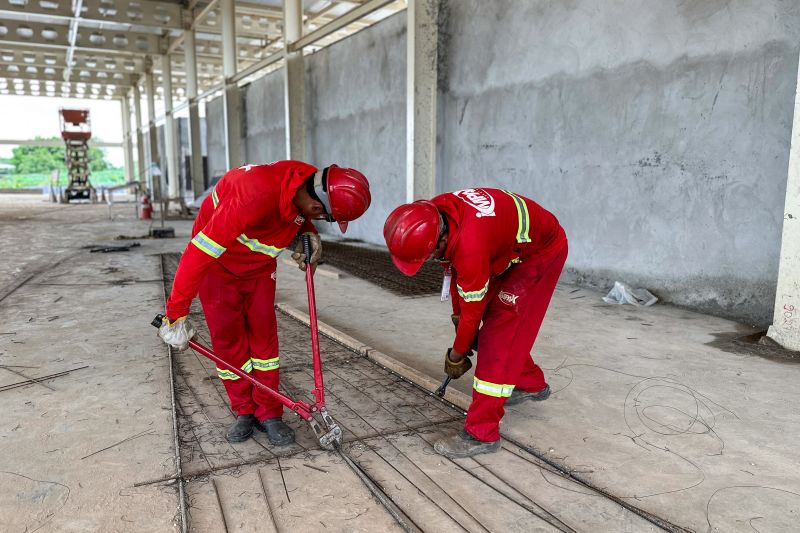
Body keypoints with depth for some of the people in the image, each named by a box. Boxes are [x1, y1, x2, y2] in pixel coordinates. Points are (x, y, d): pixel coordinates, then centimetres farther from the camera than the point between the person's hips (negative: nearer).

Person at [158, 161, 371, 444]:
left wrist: (308, 232, -13)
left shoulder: (309, 183, -20)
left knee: (264, 334, 2)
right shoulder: (256, 198, -42)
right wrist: (176, 314, -31)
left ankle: (268, 413, 14)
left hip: (260, 266, 5)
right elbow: (199, 254, -37)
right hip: (217, 264, -5)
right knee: (227, 337, 1)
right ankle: (244, 411, 20)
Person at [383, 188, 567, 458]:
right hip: (511, 247, 9)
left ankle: (482, 433, -6)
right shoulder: (433, 212, -18)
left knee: (499, 334, -13)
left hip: (542, 253, -9)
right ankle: (531, 384, 41)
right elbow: (453, 264, -1)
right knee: (495, 318, 17)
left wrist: (457, 355, -10)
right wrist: (458, 315, 3)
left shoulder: (469, 246, -41)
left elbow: (473, 310, -26)